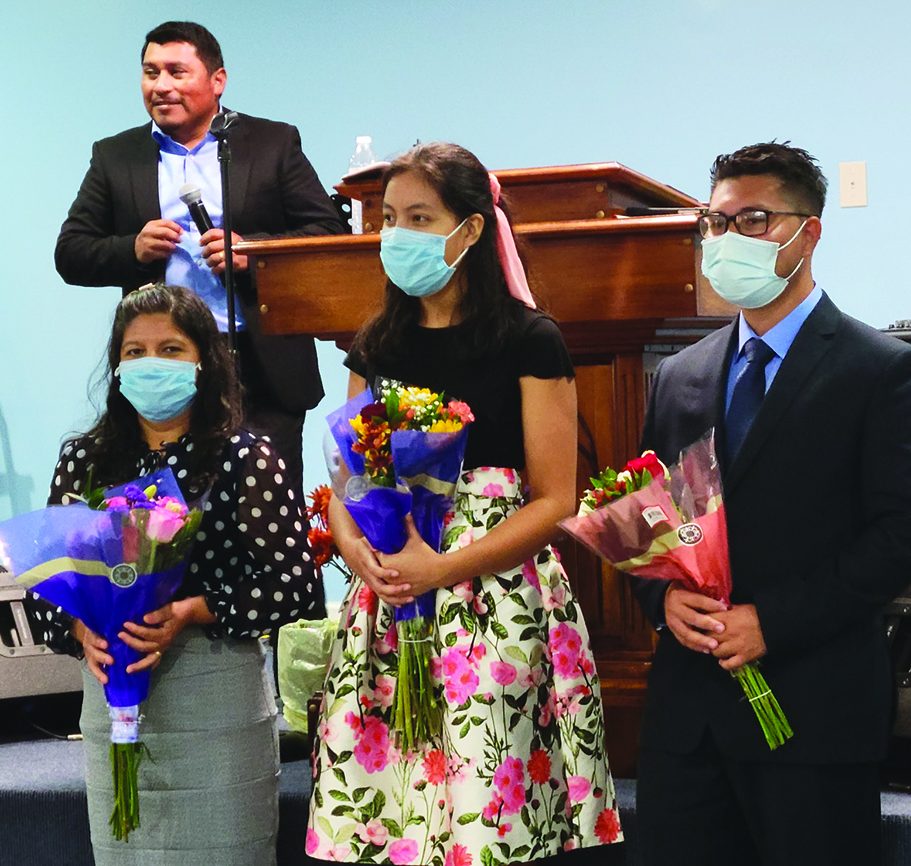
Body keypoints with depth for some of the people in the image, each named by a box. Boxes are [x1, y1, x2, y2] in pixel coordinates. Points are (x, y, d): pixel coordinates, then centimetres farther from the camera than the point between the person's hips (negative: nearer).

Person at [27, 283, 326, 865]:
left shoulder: (245, 459, -5)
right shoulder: (84, 460, 7)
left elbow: (293, 586, -9)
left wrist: (192, 612, -18)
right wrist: (81, 631, -11)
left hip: (217, 704, -3)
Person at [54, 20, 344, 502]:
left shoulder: (274, 144, 7)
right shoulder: (114, 157, 12)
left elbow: (329, 232, 2)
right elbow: (70, 254, 10)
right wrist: (132, 250, -10)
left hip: (263, 368, -1)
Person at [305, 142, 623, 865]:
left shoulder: (529, 341, -3)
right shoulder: (377, 347, 13)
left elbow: (554, 501, -5)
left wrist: (446, 567, -16)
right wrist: (354, 546, -7)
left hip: (496, 606, -4)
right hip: (385, 611, 4)